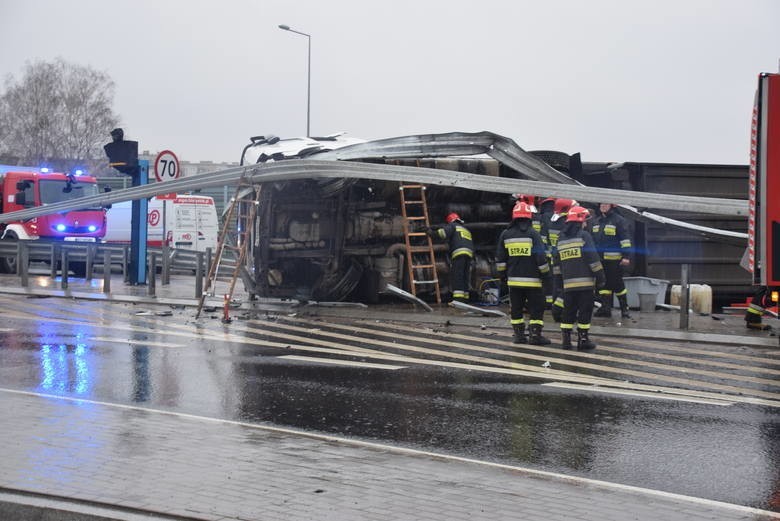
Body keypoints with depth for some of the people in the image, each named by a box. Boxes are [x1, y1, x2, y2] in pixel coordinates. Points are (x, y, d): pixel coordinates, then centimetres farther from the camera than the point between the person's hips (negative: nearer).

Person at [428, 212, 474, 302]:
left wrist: (432, 233, 0)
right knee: (465, 277, 10)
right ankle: (465, 298, 8)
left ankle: (458, 298, -22)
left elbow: (443, 232, -10)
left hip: (459, 252, -8)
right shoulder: (466, 230, 34)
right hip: (469, 253, 8)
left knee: (456, 277, -12)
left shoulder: (453, 226, 10)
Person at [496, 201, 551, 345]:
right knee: (536, 308, 3)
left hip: (513, 279, 4)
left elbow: (500, 258, 10)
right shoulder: (533, 234, -9)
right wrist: (546, 274, 2)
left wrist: (502, 273, 21)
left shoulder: (505, 235, 4)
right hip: (532, 279, -4)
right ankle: (535, 335, -1)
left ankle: (519, 334, 14)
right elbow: (541, 257, -8)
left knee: (516, 308, 12)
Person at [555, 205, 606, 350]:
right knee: (585, 310, 1)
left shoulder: (561, 238, 14)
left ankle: (566, 339, 9)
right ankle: (583, 340, 2)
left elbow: (558, 260, 20)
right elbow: (593, 258, -11)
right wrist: (600, 277, -4)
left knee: (568, 311, 11)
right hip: (585, 281, -6)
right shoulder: (584, 236, -7)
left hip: (568, 282, 6)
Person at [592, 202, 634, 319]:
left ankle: (624, 308, 9)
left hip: (614, 260, -6)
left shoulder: (619, 220, -5)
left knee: (618, 284, -1)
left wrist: (626, 256, -16)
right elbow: (592, 240, 25)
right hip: (600, 260, 6)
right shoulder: (597, 222, 17)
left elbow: (625, 239, -10)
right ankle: (606, 307, 11)